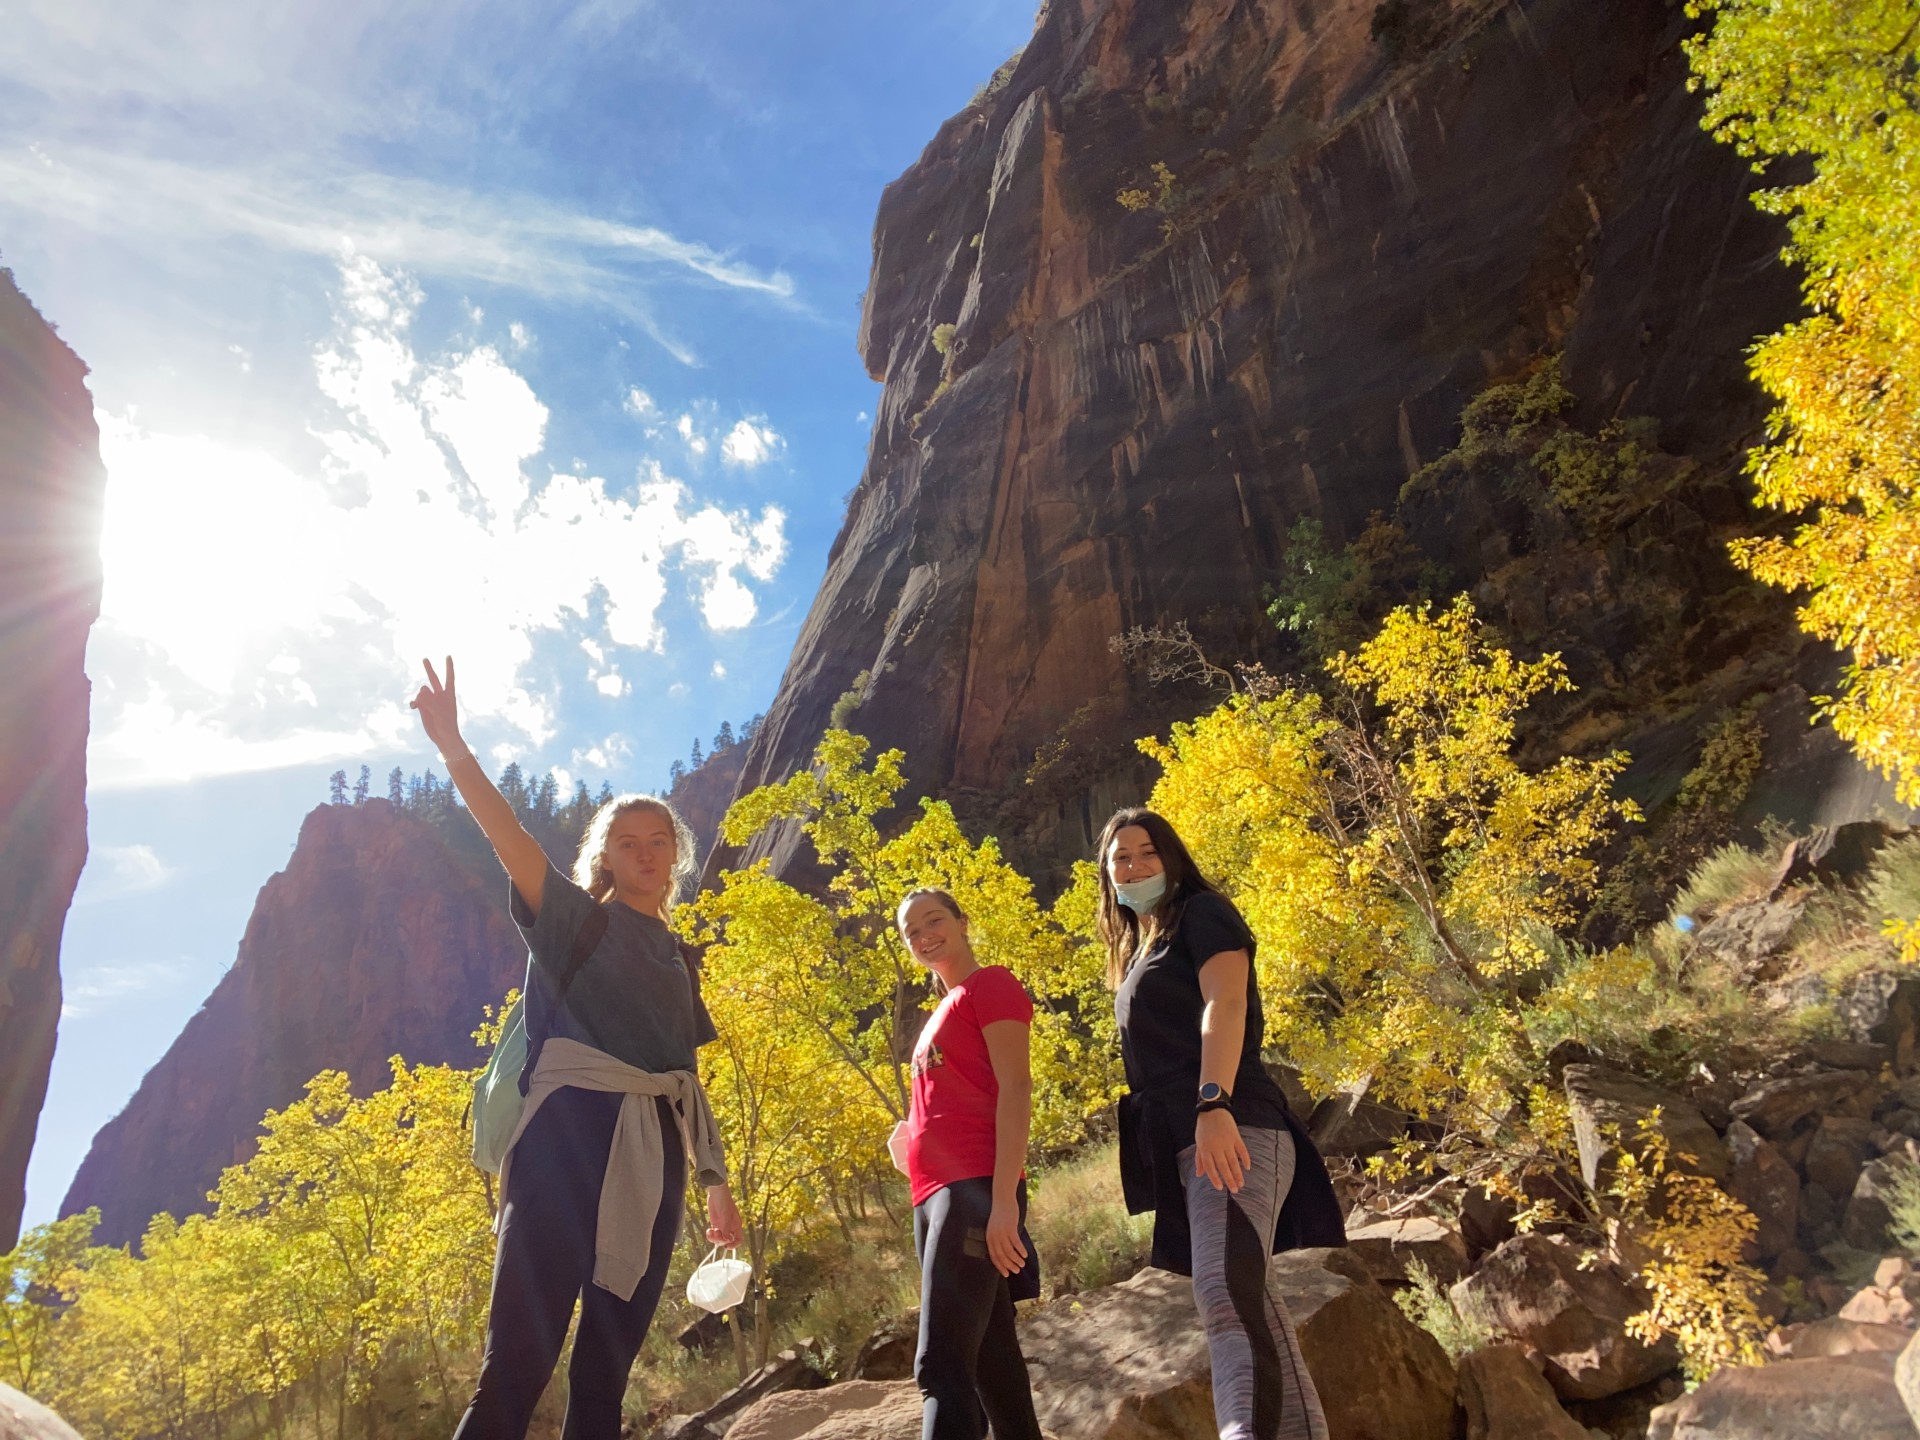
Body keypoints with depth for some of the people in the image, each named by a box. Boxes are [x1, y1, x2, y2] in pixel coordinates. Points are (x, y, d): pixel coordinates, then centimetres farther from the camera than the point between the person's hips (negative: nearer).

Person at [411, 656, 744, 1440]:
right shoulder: (574, 921, 5)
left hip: (653, 1156, 5)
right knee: (518, 1360, -10)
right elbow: (512, 841, -12)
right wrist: (453, 747, -26)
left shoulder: (678, 958, 20)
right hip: (571, 1135, -5)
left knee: (607, 1364, 8)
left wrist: (716, 1181, 19)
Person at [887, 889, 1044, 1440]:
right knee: (991, 1362, 11)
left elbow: (1015, 1090, -12)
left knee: (942, 1364, -15)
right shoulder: (945, 1011, 24)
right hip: (936, 1195, 9)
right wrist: (911, 1141, 9)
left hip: (973, 1188, -9)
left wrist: (1004, 1198, -21)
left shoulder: (991, 984, -1)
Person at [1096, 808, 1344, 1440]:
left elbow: (1225, 1004, -15)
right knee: (1247, 1299, 7)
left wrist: (1213, 1104, -29)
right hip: (1180, 1143, 9)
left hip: (1228, 1125, -9)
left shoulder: (1201, 913, 2)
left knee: (1226, 1288, -25)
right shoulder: (1138, 951, 27)